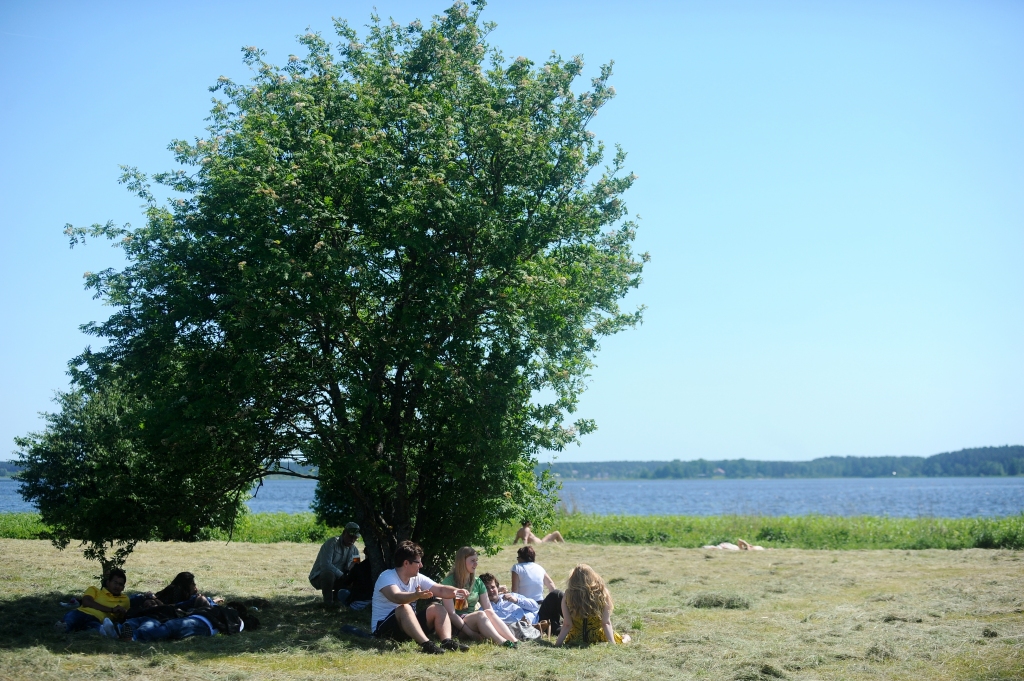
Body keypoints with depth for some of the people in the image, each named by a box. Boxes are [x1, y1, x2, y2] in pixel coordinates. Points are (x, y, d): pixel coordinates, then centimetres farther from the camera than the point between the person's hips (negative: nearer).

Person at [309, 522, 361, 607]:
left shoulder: (354, 550, 3)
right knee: (329, 573, -38)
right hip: (318, 577, -7)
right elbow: (325, 565, -30)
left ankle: (335, 597, 12)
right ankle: (328, 602, -18)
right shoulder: (332, 543, -19)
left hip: (337, 579, 7)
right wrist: (342, 576, -32)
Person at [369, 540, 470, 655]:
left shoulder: (417, 578, 5)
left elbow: (441, 590, 0)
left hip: (408, 626, 8)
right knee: (405, 608, -34)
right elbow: (396, 597, -38)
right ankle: (426, 644, -46)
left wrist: (455, 592, -22)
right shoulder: (387, 577, -17)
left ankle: (447, 642, -27)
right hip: (383, 627, -8)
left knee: (437, 608, -5)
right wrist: (416, 596, -56)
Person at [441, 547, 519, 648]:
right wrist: (472, 634, -23)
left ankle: (514, 641, -47)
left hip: (474, 622, 5)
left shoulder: (477, 582, 13)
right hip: (457, 626, -5)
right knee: (480, 614, -32)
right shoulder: (449, 582, -6)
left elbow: (489, 609, 5)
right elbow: (451, 613, -14)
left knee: (488, 612, -27)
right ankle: (502, 643, -55)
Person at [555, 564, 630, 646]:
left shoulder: (567, 596, -14)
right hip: (598, 639, 0)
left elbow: (567, 625, -14)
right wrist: (612, 643, -14)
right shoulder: (602, 594, -15)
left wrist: (557, 644, -10)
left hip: (575, 640, 0)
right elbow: (606, 623, -17)